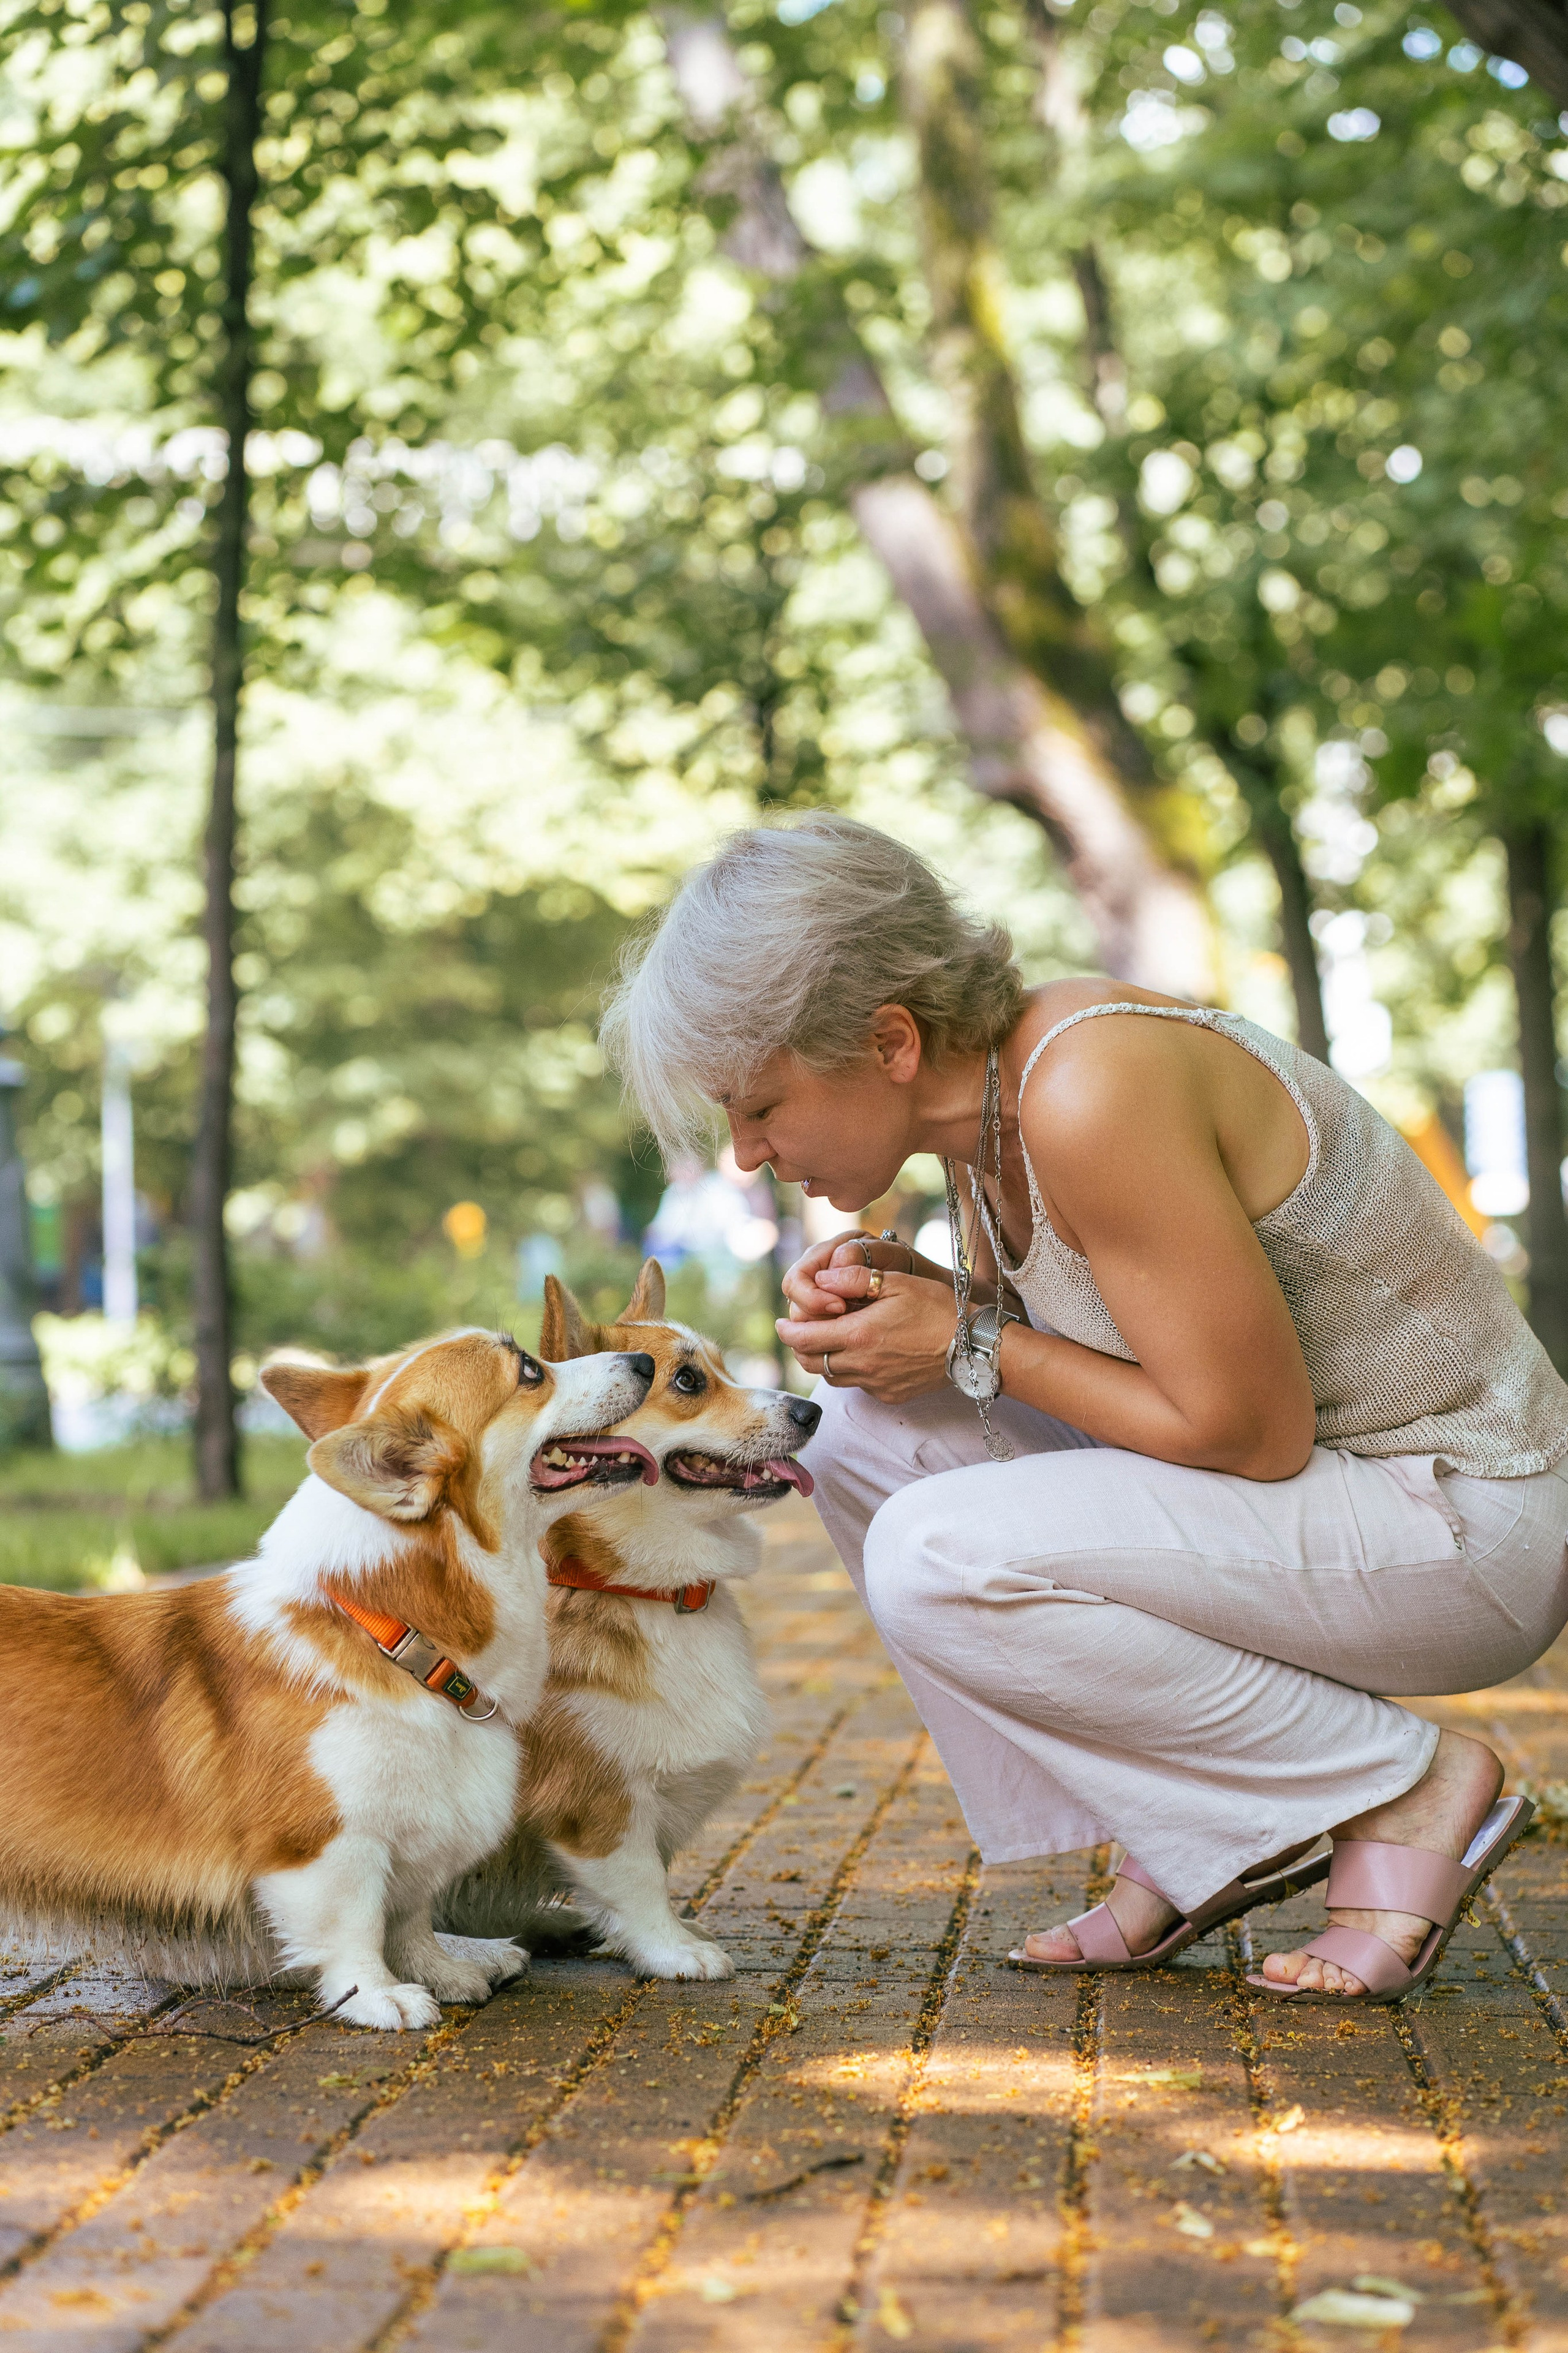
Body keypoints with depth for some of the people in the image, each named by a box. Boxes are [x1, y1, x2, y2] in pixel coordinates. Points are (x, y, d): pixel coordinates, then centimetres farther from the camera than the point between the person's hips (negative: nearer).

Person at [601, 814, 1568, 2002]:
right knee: (869, 1432, 2)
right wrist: (898, 1287, -4)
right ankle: (1200, 1842, 6)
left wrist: (969, 1344, -15)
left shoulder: (1094, 1093, -27)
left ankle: (1405, 1786, -6)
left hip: (1455, 1525, -9)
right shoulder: (985, 1088, 1)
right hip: (1315, 1483, 9)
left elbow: (1251, 1434, -24)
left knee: (938, 1560, -22)